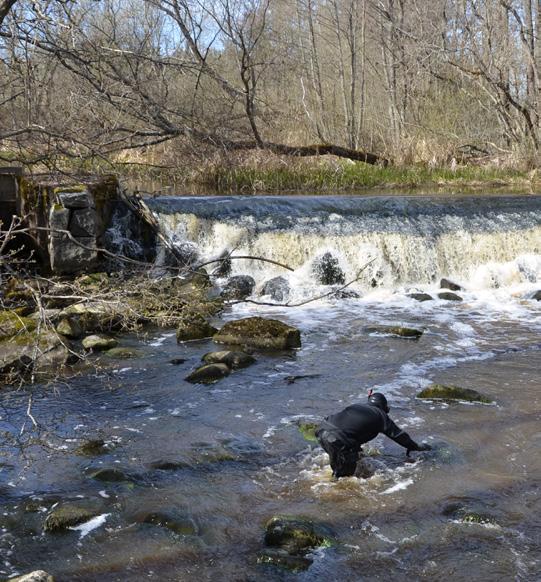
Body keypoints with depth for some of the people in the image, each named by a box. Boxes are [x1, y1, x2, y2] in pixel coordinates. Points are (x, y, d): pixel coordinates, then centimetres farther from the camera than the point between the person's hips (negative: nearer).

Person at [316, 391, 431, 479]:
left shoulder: (356, 406, 30)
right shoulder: (380, 415, 14)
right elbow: (397, 434, 21)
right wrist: (416, 447, 36)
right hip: (338, 439, -7)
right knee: (344, 473, 7)